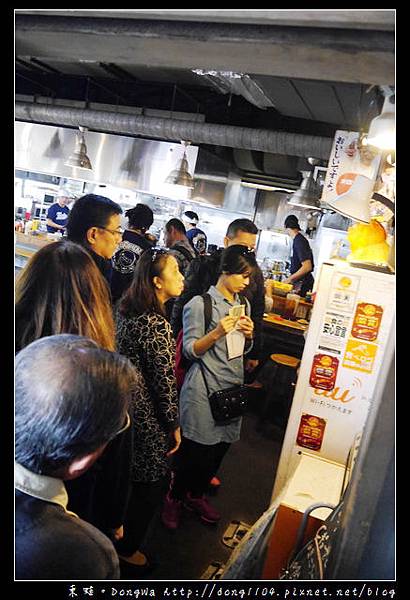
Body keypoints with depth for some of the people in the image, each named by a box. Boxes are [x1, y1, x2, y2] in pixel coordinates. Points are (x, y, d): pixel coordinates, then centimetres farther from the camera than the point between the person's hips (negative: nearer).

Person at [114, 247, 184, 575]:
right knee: (152, 484, 13)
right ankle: (126, 550, 33)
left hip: (120, 404, 9)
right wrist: (174, 426, -8)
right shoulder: (157, 326, -27)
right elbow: (165, 383, -21)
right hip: (147, 416, -9)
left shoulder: (124, 309, -1)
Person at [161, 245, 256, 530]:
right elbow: (190, 350, -11)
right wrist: (216, 334, -26)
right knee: (196, 450, 2)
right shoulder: (200, 304, -10)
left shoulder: (243, 304, 11)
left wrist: (248, 334, -2)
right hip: (204, 388, -6)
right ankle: (174, 498, 28)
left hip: (233, 387, 7)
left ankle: (196, 494, 38)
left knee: (220, 447, 14)